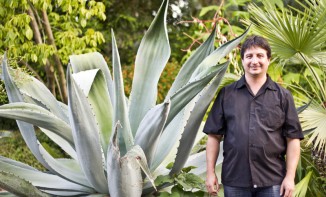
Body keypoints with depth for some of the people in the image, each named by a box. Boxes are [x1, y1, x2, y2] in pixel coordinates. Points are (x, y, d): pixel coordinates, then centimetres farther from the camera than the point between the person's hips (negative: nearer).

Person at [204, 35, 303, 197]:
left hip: (272, 182, 0)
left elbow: (292, 139, 3)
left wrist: (290, 177, -5)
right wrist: (210, 172, 0)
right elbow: (214, 135, 7)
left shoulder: (283, 96, 6)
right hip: (234, 181, 1)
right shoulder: (226, 94, 7)